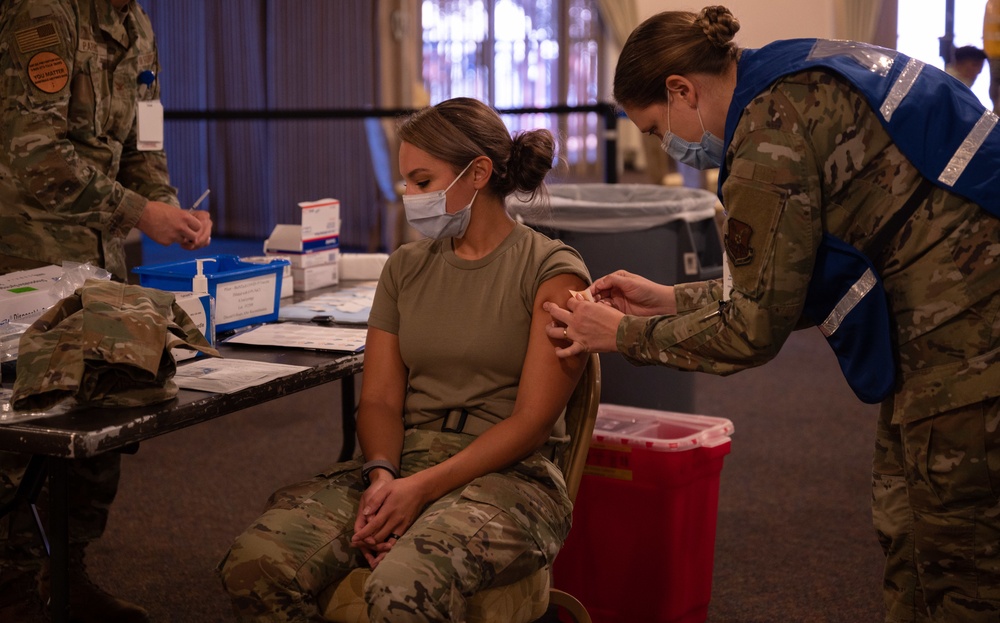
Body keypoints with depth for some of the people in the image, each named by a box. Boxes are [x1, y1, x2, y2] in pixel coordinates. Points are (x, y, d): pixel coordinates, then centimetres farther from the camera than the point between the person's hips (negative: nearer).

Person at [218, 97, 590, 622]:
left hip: (508, 477, -5)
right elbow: (379, 400, 10)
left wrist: (423, 488, -18)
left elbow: (531, 420, -9)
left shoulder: (552, 273, -1)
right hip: (402, 463, 5)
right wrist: (381, 476, -12)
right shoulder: (405, 268, 16)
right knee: (255, 565, -21)